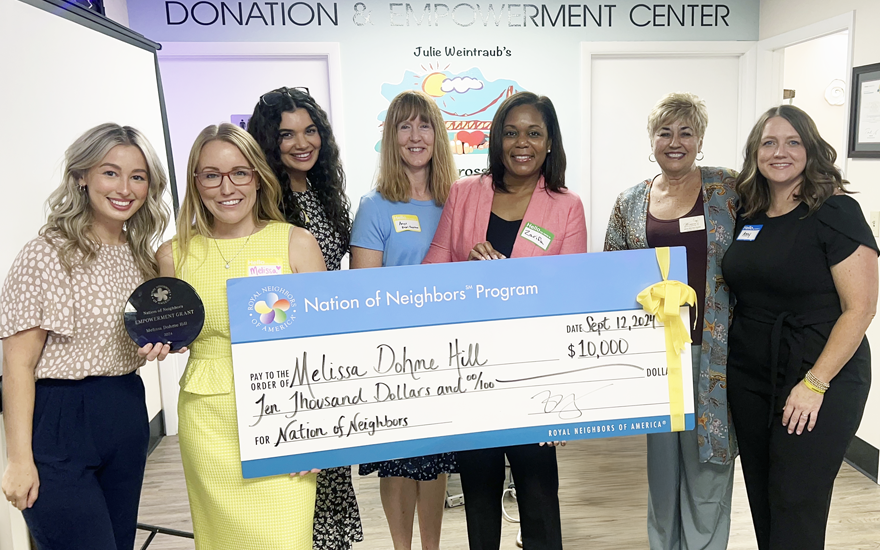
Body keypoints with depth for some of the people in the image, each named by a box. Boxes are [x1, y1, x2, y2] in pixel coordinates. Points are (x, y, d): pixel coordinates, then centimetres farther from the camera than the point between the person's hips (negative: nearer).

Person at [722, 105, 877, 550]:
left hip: (819, 383, -5)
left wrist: (814, 384, -17)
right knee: (762, 506, 16)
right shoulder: (748, 216, 7)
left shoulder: (835, 213, -10)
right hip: (749, 378, 6)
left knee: (795, 512, 3)